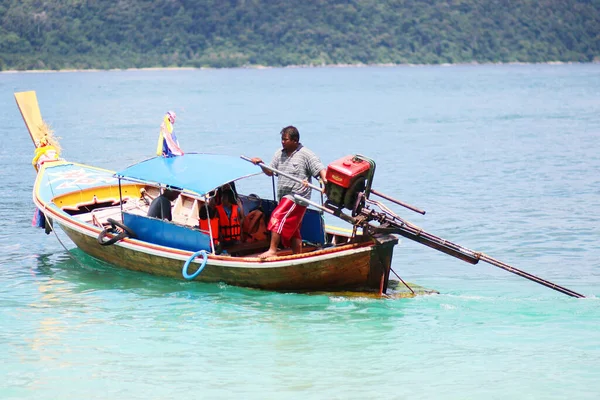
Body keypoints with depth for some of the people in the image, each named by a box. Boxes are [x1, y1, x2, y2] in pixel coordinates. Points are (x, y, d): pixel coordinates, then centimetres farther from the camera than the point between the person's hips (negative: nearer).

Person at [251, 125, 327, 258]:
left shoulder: (306, 155, -8)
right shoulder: (280, 154, 12)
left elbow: (319, 169, -15)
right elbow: (270, 172, 16)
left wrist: (325, 182, -32)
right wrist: (261, 164, -1)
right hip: (284, 197, 8)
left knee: (277, 217, -22)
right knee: (292, 230, 13)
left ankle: (272, 250, -21)